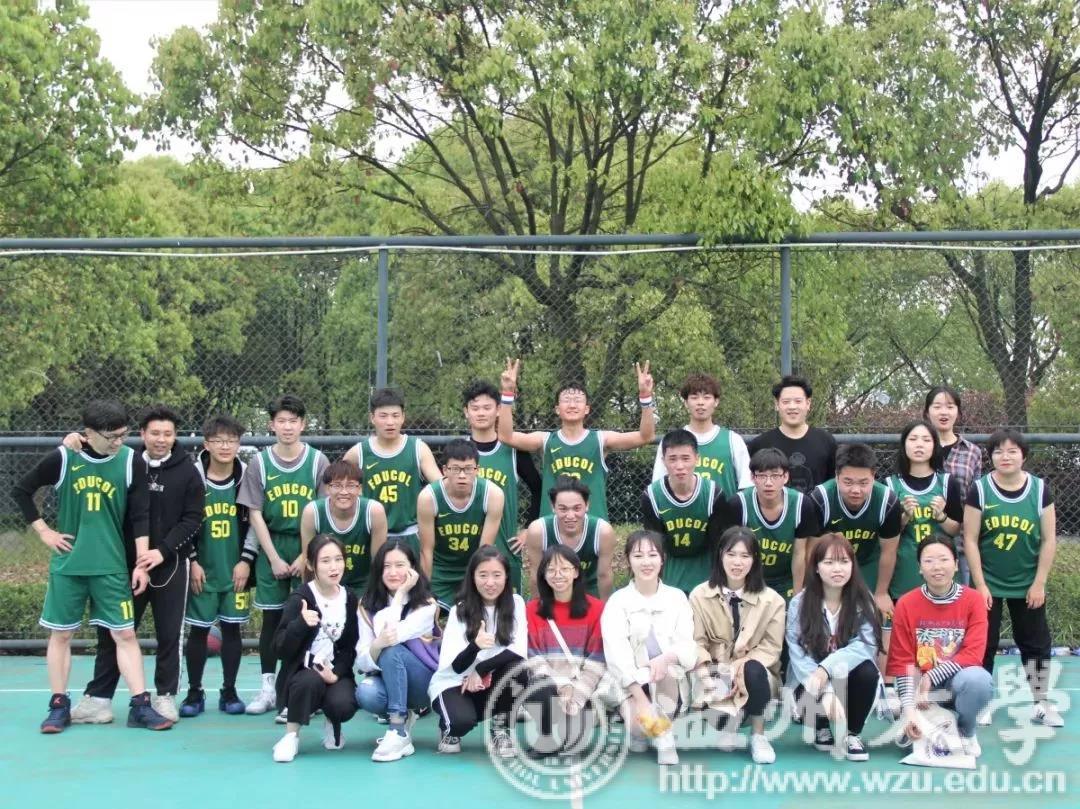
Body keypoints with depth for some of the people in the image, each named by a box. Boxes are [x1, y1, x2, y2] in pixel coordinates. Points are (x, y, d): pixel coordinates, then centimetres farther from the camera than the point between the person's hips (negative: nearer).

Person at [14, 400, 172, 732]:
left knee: (125, 634, -1)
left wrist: (142, 564, -6)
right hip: (67, 564, 0)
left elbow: (140, 516, -2)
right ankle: (59, 706, 19)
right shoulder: (62, 459, -6)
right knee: (60, 634, 7)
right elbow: (22, 490, 6)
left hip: (112, 566, 0)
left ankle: (140, 706, 3)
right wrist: (44, 531, 2)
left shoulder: (131, 462, -5)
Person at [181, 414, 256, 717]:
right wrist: (192, 562, -6)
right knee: (198, 630, 4)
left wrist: (246, 561, -4)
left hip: (235, 569, 1)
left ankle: (229, 692, 17)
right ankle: (194, 693, 16)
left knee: (232, 628, 7)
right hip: (203, 569, -1)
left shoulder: (246, 476, -2)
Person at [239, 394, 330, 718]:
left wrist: (306, 556, -7)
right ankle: (268, 688, 15)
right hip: (271, 548, 1)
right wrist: (274, 558, -5)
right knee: (271, 618, 7)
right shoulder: (259, 462, 1)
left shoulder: (318, 461, -1)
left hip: (308, 549, -1)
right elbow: (255, 514, 1)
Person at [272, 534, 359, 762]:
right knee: (311, 681, -37)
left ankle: (332, 724, 9)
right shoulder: (299, 599, -10)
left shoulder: (350, 599, 2)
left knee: (343, 705, -29)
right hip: (302, 673, -2)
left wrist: (336, 673, -13)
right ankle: (292, 734, -12)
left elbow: (351, 646, 6)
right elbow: (280, 648, -15)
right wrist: (301, 624, -33)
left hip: (335, 673, 2)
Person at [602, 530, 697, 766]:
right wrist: (641, 698, -29)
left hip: (671, 688, 1)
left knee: (665, 663, -32)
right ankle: (639, 728, 5)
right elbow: (617, 653, -17)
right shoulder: (618, 601, -4)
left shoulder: (677, 597, 2)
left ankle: (663, 734, -15)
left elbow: (688, 645, -7)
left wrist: (667, 658, -31)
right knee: (638, 718, -32)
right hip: (631, 686, -1)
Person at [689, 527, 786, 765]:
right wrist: (707, 670, -24)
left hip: (754, 674, 0)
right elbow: (696, 641, -4)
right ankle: (731, 712, 7)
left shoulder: (772, 600, -4)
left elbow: (771, 647, -4)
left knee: (753, 670, -36)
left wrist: (741, 668, -20)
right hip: (715, 673, 0)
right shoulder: (700, 595, -1)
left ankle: (758, 735, -13)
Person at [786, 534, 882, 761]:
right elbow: (798, 655, -17)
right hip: (810, 681, -1)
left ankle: (852, 734, -5)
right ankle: (821, 728, 5)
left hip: (849, 678, 1)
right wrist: (826, 692, -32)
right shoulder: (799, 603, -10)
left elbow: (865, 647, -19)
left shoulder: (863, 600, -7)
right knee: (812, 695, -34)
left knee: (867, 671, -31)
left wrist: (826, 669, -34)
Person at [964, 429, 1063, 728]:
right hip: (989, 584, -1)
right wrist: (980, 584, -11)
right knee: (984, 645, 5)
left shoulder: (1040, 489, -6)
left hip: (1027, 585, 2)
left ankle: (1041, 704, 23)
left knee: (1036, 644, 10)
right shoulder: (979, 490, -10)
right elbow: (970, 540, -8)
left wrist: (1039, 583, -5)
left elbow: (1049, 540, -3)